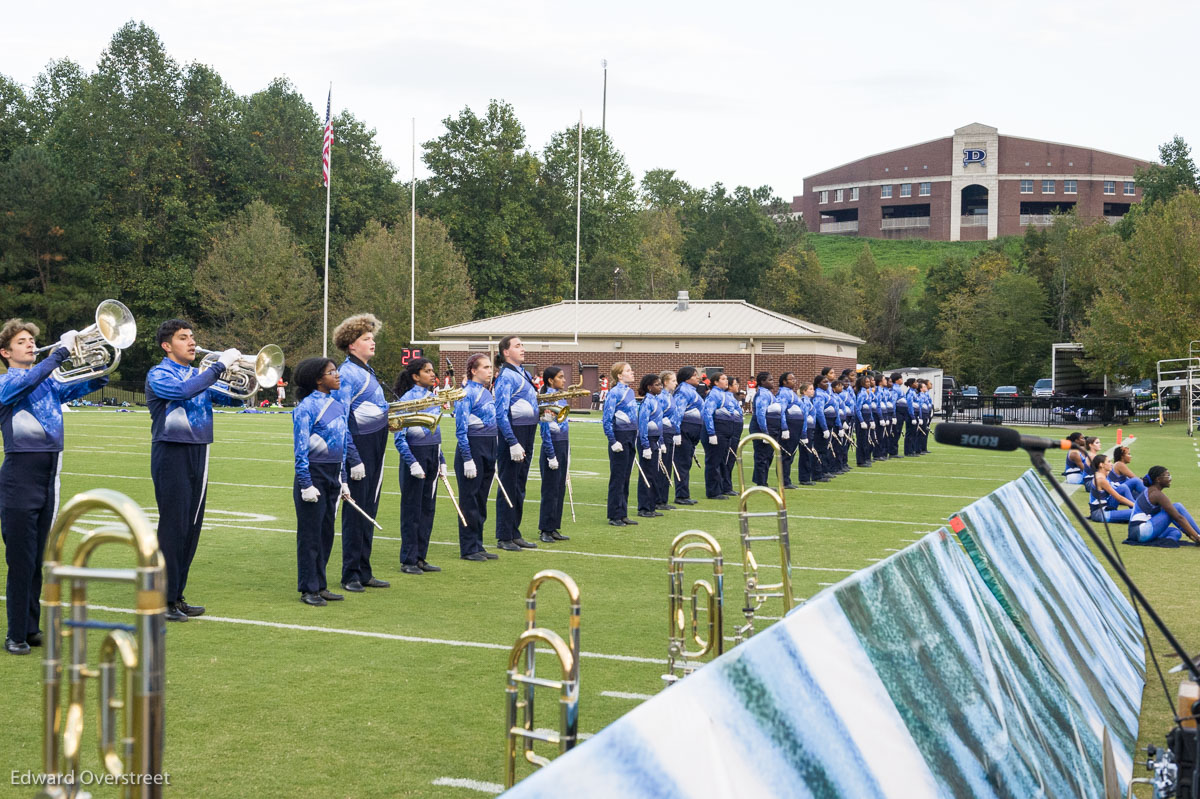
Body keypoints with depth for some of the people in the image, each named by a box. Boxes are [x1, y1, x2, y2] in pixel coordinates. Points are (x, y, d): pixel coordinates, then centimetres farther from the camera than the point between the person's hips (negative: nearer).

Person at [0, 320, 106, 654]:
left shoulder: (50, 382, 14)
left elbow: (84, 385, 5)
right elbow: (28, 381, -25)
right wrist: (61, 352, -26)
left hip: (49, 475, 6)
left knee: (37, 560, 13)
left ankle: (32, 628, 21)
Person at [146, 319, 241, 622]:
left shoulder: (199, 375, 16)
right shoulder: (158, 375, -5)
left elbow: (232, 398, 14)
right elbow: (184, 391, -25)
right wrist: (220, 365, -22)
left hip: (198, 455, 7)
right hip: (171, 455, -7)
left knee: (192, 527, 8)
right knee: (173, 527, -7)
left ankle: (177, 596, 17)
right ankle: (164, 601, -1)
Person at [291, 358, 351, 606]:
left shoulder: (337, 405, 10)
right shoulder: (306, 407, -13)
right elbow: (301, 448, -15)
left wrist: (343, 480, 15)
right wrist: (306, 484, -18)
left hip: (332, 476, 7)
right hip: (314, 475, -7)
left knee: (326, 532, 11)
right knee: (310, 534, 0)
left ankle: (320, 585, 20)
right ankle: (308, 589, 7)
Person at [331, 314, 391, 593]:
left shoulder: (367, 371, 15)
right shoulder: (346, 374, -13)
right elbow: (340, 421, -18)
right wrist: (354, 460, -20)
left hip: (375, 449, 9)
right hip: (358, 448, -9)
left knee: (369, 512, 13)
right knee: (355, 514, -1)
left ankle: (364, 572, 20)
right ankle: (350, 575, 7)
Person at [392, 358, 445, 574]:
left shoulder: (433, 397, 11)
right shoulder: (408, 398, -12)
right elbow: (399, 436, -14)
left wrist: (441, 460, 15)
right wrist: (412, 462, -20)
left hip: (432, 455, 7)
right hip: (415, 454, -7)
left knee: (428, 508, 10)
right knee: (412, 510, -1)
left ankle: (420, 557, 18)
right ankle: (408, 560, 6)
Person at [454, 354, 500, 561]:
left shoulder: (487, 393, 14)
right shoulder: (467, 393, -12)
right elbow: (461, 429, -15)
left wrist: (493, 459, 19)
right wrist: (467, 459, -19)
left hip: (488, 449, 8)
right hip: (472, 449, -8)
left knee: (481, 500, 12)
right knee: (470, 501, -2)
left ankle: (478, 546, 19)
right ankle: (468, 549, 4)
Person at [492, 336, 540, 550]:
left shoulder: (524, 374, 14)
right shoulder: (506, 376, -13)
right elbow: (501, 413, -19)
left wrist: (542, 410, 9)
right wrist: (513, 443, -24)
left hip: (527, 434, 9)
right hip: (512, 435, -9)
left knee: (519, 487, 13)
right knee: (509, 486, -3)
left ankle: (514, 534, 21)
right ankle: (504, 537, 4)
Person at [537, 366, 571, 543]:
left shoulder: (561, 398, 12)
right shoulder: (546, 399, -13)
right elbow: (545, 429, -16)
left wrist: (567, 452, 16)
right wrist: (551, 456, -18)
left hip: (563, 447, 8)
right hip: (552, 447, -8)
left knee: (560, 489, 10)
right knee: (550, 490, -3)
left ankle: (554, 529, 16)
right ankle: (545, 530, 4)